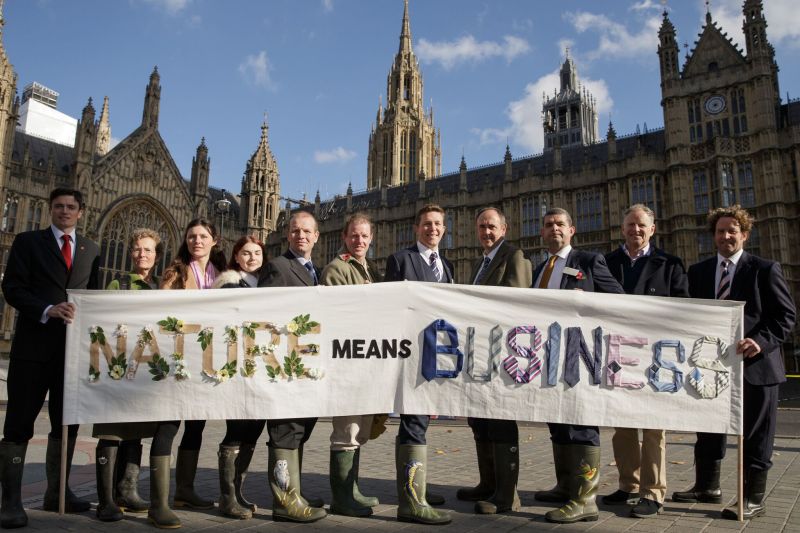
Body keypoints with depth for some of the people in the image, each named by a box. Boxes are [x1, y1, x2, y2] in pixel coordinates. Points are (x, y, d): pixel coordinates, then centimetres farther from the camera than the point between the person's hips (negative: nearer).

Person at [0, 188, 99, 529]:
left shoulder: (91, 250, 13)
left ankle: (57, 492, 21)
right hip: (34, 344, -3)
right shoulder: (28, 242, 4)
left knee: (67, 423, 9)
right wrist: (48, 310, -20)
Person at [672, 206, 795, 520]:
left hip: (754, 363, -4)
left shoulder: (765, 269, -3)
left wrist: (762, 341, -22)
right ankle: (707, 487, 30)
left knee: (755, 435, 5)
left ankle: (753, 499, 17)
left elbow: (786, 314, -7)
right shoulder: (698, 271, 9)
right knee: (708, 430, 14)